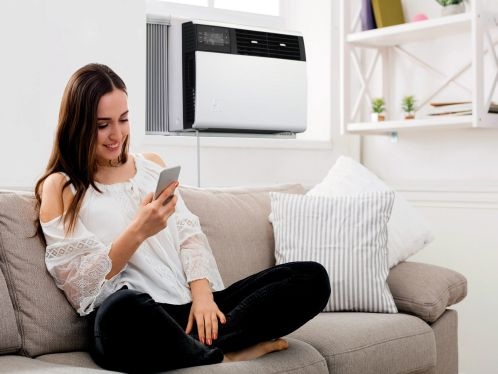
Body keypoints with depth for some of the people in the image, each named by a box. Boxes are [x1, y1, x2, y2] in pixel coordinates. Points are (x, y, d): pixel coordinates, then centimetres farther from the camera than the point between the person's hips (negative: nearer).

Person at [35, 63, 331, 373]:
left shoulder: (153, 164, 20)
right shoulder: (59, 187, 6)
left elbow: (190, 235, 12)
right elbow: (79, 284, -2)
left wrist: (202, 294, -7)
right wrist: (138, 231, -16)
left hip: (193, 305, 5)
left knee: (311, 277, -12)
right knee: (120, 310, -43)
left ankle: (198, 345, -24)